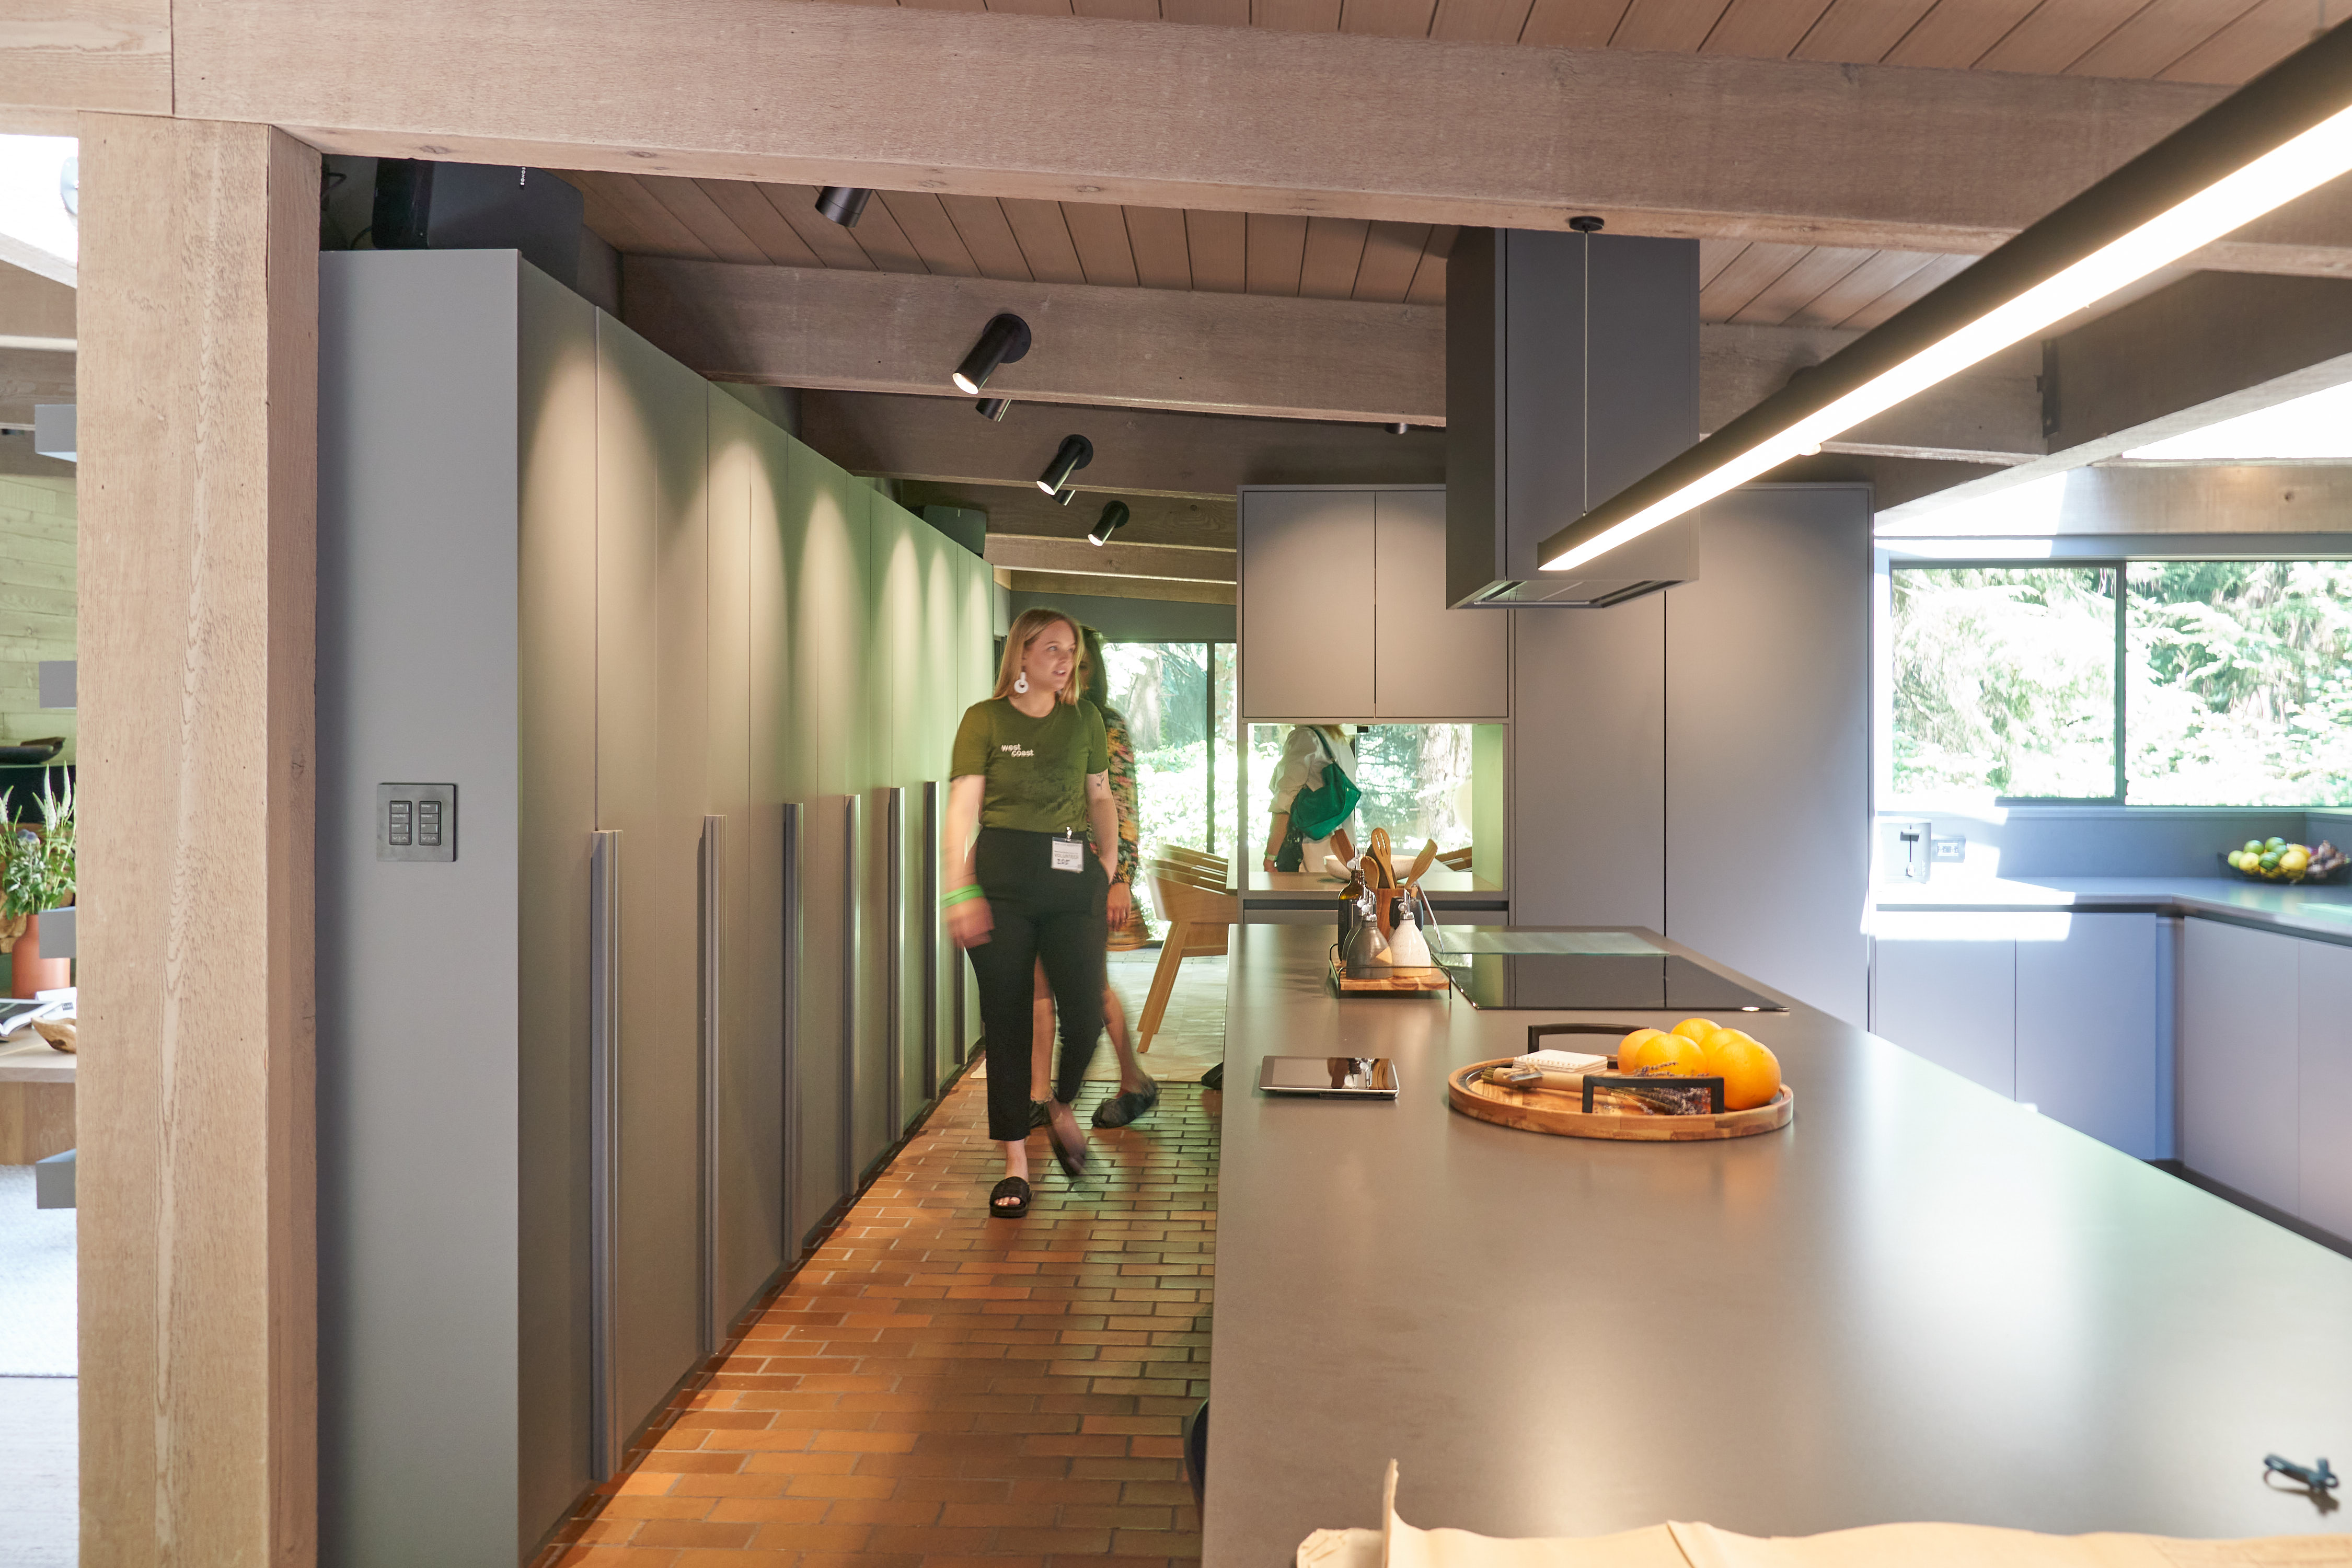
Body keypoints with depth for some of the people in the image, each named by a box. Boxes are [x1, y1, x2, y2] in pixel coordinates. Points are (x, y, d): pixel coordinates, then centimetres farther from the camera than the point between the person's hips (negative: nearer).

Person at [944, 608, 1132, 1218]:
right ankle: (1015, 1161, 12)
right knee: (1005, 1020, 1)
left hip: (1073, 877, 3)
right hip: (1002, 878, -3)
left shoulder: (1084, 719, 12)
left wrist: (1111, 871, 13)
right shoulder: (985, 720, 1)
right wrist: (960, 892, -13)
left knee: (1086, 1014, -4)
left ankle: (1062, 1109, 28)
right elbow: (962, 808, -5)